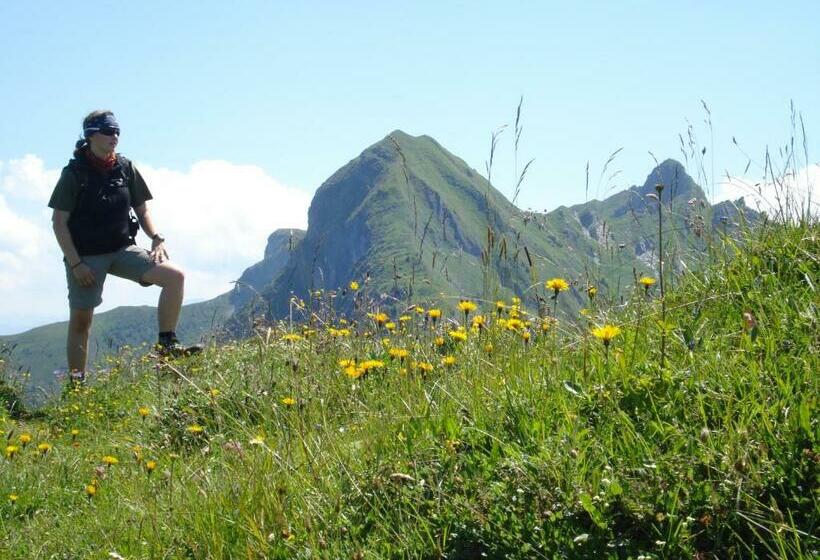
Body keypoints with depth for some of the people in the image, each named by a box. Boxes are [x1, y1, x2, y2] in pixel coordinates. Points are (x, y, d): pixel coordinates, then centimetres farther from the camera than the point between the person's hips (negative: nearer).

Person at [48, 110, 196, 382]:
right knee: (80, 320, 1)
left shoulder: (126, 168, 4)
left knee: (175, 276, -15)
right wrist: (75, 264, -14)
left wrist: (157, 239, -4)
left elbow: (142, 209, 14)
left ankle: (167, 344, -10)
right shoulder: (74, 173, -8)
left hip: (123, 249, 4)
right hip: (86, 256, -4)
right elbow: (59, 222, -8)